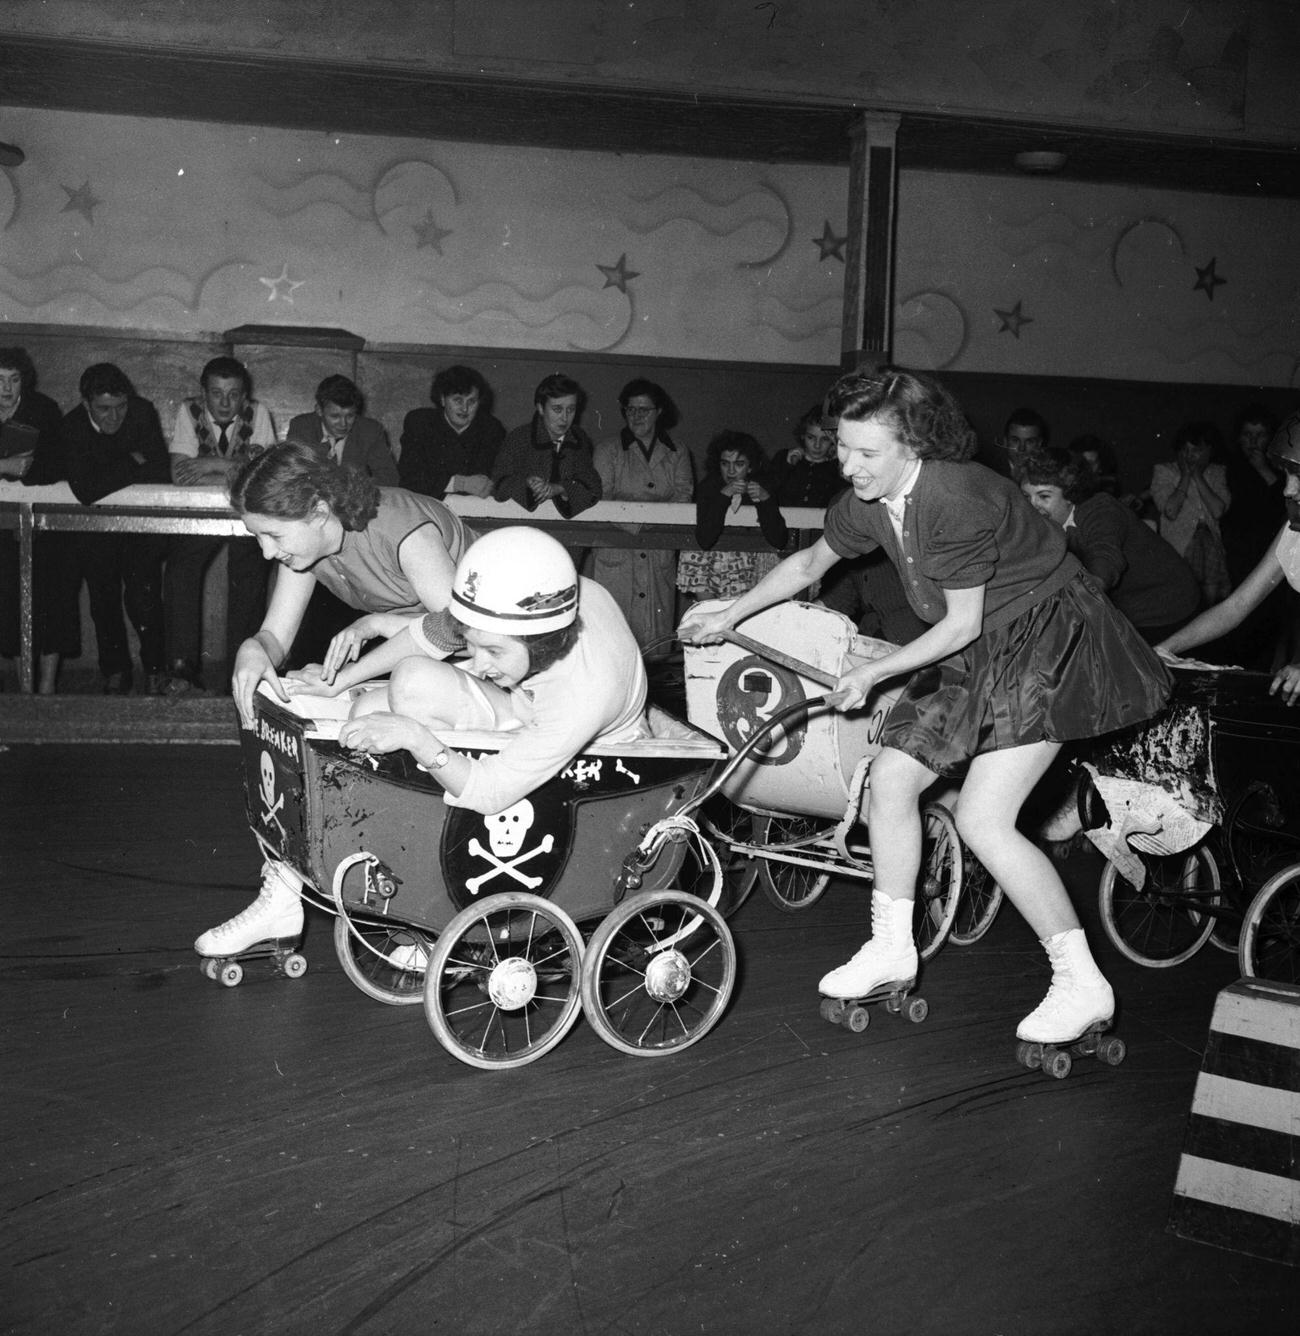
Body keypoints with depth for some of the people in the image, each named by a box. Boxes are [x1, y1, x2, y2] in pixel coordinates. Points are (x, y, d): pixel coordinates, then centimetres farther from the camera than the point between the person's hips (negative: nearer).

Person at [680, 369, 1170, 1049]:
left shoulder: (956, 500, -28)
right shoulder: (865, 502, -3)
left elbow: (962, 624, -21)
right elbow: (810, 561, 17)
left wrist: (872, 673, -14)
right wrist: (728, 615, 18)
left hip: (1043, 640, -8)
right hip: (972, 652, 8)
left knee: (982, 820, -17)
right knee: (890, 777, 2)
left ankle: (1083, 984, -3)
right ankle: (891, 948, 20)